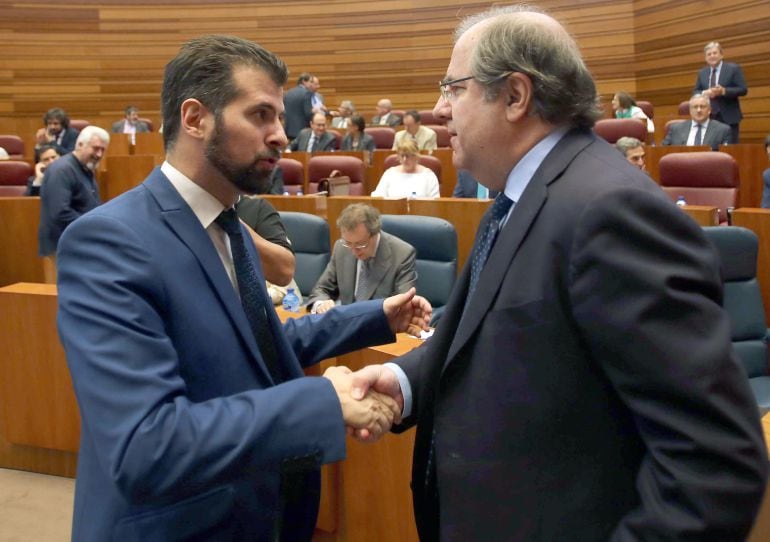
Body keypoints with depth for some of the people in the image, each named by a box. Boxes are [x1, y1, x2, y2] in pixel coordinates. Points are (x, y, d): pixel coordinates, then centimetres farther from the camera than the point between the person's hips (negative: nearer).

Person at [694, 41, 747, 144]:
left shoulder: (733, 68, -1)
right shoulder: (702, 73, 13)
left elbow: (743, 90, -6)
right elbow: (695, 92, 12)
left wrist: (723, 91, -21)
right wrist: (704, 93, -11)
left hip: (729, 117, -4)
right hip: (709, 117, 4)